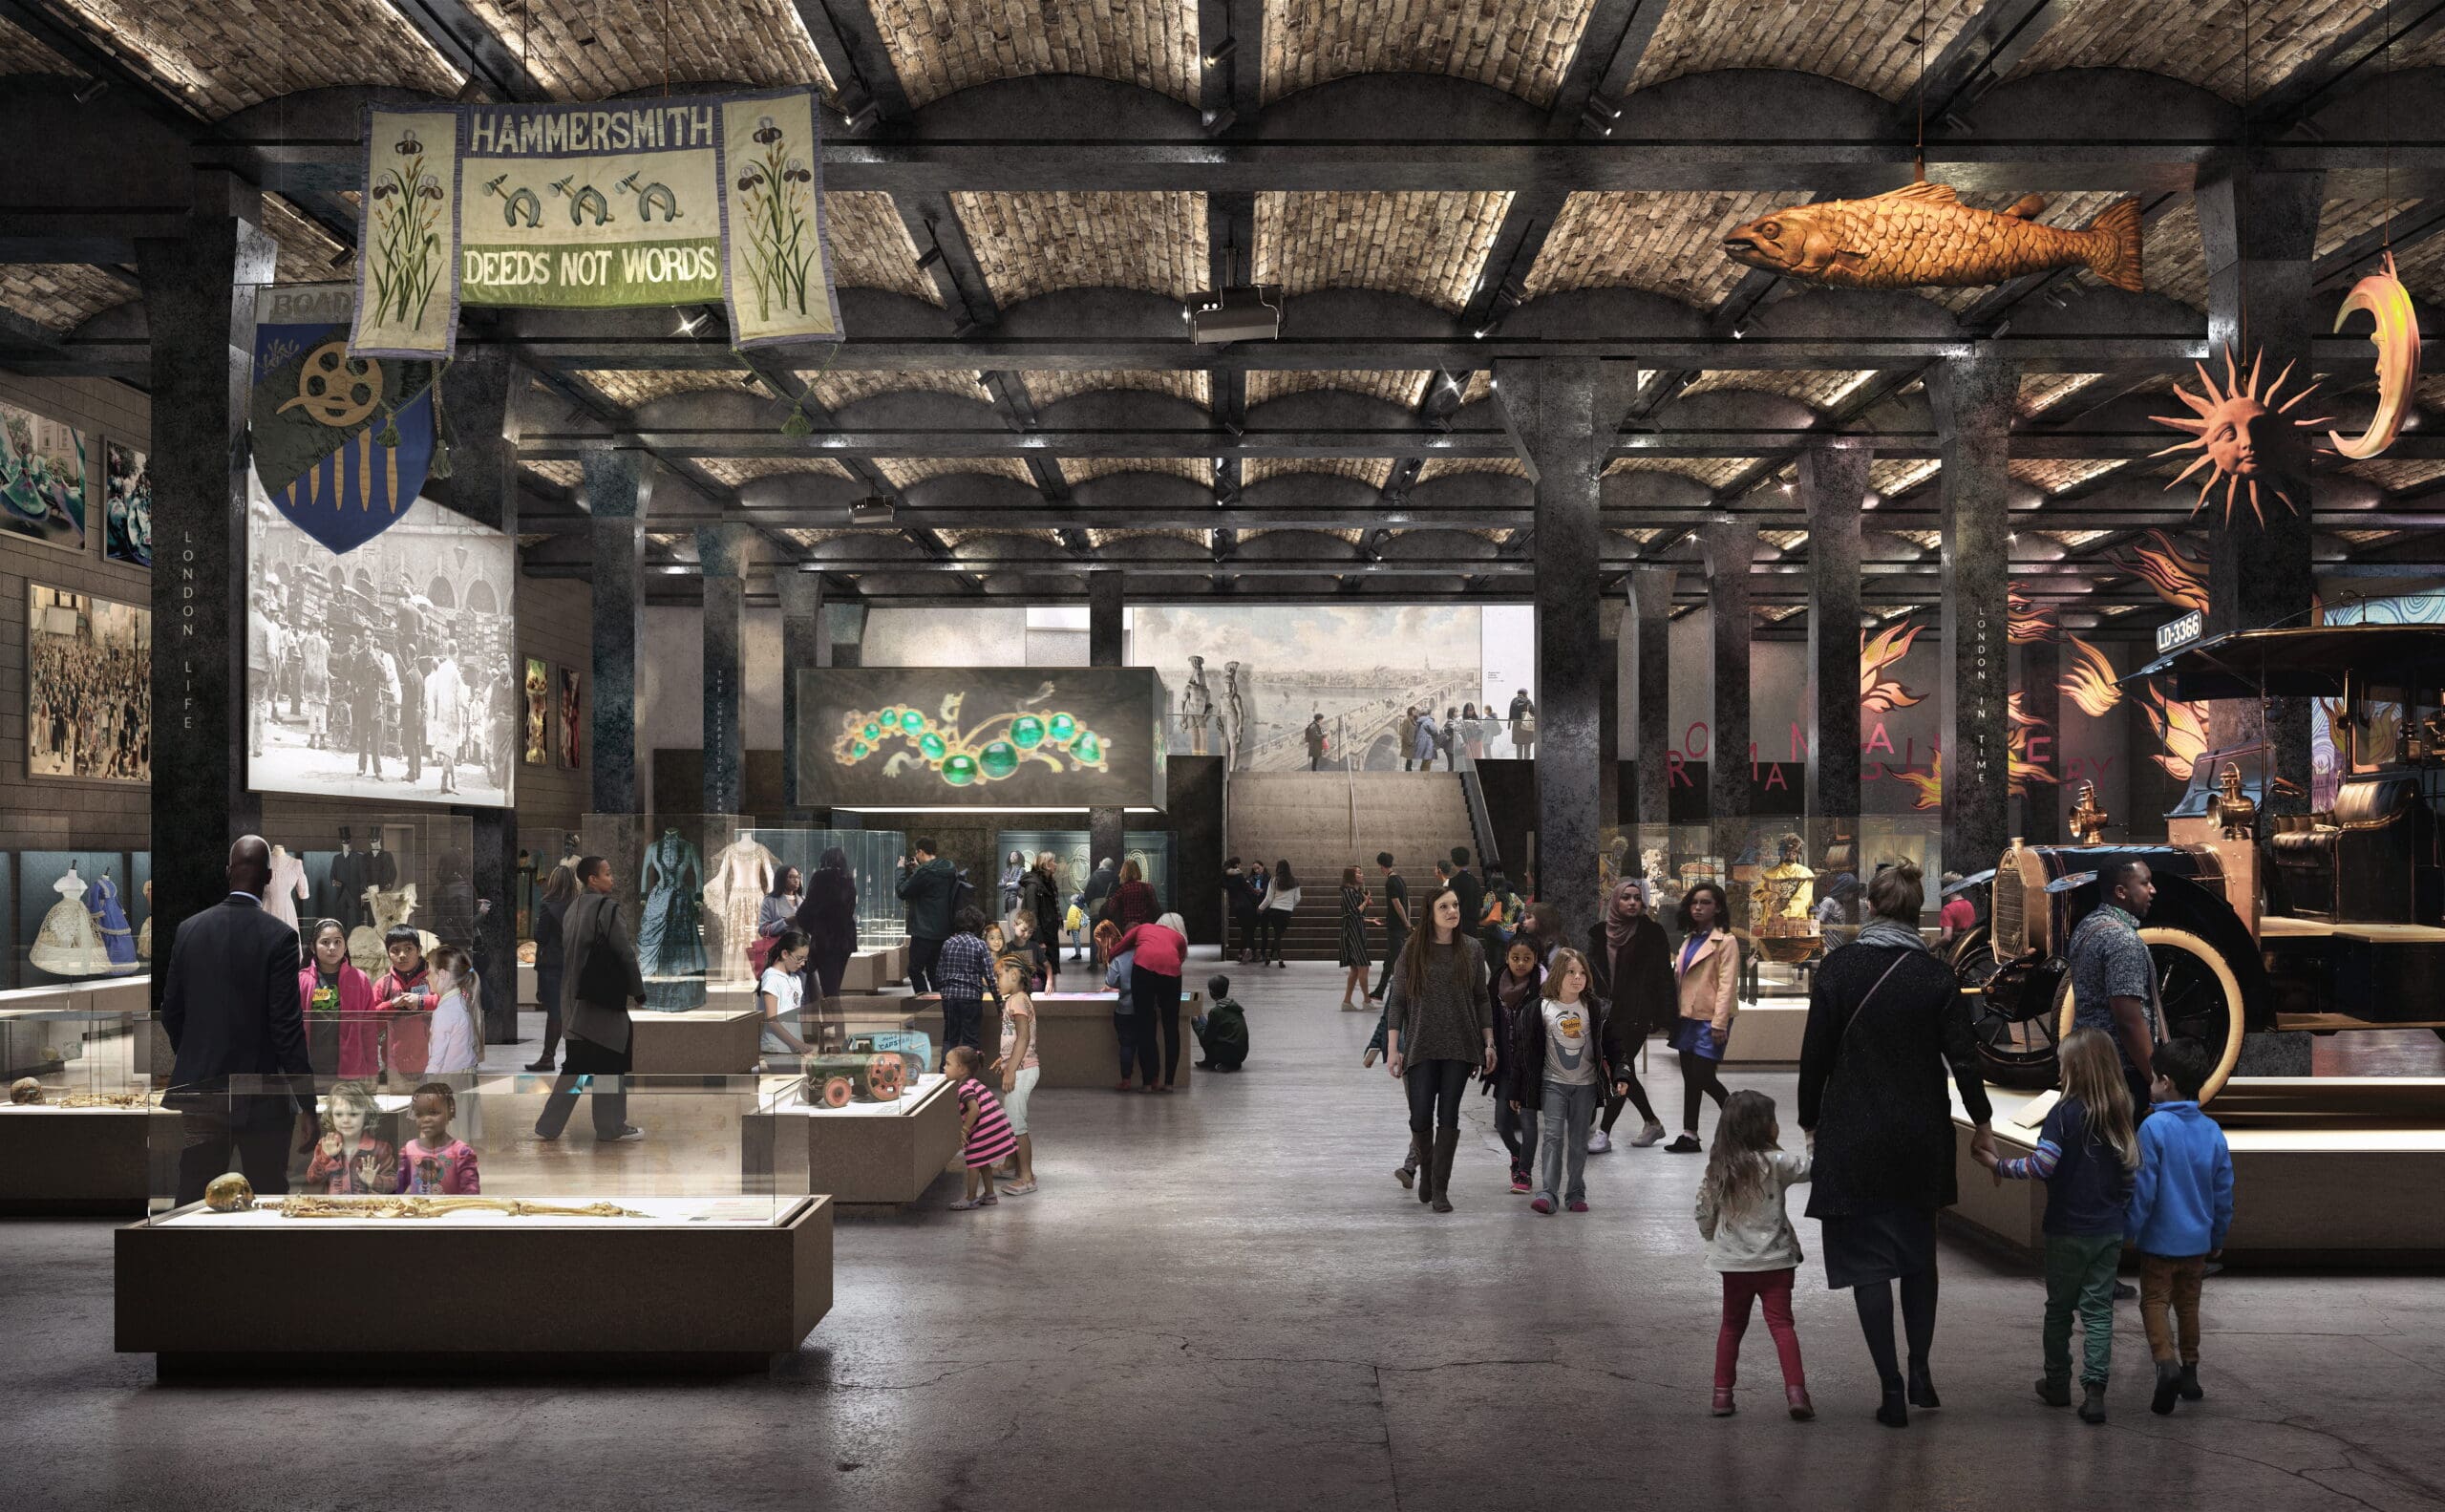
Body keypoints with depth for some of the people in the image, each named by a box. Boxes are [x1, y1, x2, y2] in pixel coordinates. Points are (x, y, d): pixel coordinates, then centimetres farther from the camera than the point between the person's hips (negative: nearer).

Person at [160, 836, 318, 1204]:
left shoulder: (189, 929, 1)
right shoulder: (279, 936, -13)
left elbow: (170, 1012, 7)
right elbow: (287, 1026, -14)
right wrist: (307, 1105, -10)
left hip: (200, 1091, 4)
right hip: (260, 1098, -4)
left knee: (194, 1197, 8)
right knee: (268, 1197, 8)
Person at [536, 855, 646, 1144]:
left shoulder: (573, 908, 10)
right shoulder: (606, 907, -14)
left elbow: (566, 950, 14)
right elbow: (624, 952, -14)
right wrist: (639, 990, -6)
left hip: (576, 997, 8)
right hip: (604, 997, -8)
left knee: (576, 1063, 13)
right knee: (609, 1063, 3)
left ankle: (548, 1126, 13)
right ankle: (611, 1127, 10)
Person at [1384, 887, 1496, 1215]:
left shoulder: (1472, 950, 4)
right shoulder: (1413, 950, -1)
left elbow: (1482, 999, 10)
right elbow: (1397, 1001, 1)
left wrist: (1489, 1043, 5)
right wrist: (1392, 1049, -3)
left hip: (1459, 1046, 1)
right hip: (1421, 1047, -1)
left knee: (1448, 1116, 0)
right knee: (1420, 1117, -2)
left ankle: (1440, 1188, 8)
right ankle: (1427, 1166, 27)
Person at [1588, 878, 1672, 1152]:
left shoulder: (1652, 932, -4)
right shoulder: (1600, 932, 7)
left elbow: (1663, 976, -6)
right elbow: (1592, 971, 12)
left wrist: (1665, 1016, -10)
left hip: (1636, 1013, -5)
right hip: (1608, 1012, 5)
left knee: (1621, 1069, -7)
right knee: (1623, 1070, 10)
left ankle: (1603, 1132, -3)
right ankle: (1652, 1123, 27)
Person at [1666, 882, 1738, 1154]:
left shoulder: (1726, 942, -7)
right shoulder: (1689, 940, 16)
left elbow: (1727, 985, -13)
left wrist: (1719, 1024, -19)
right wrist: (1676, 1014, 9)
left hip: (1710, 1019, -7)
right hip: (1688, 1017, 7)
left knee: (1703, 1076, -9)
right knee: (1690, 1078, 7)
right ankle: (1689, 1136, 11)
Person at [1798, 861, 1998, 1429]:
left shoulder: (1838, 967, -8)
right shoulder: (1936, 975, -4)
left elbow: (1815, 1053, -7)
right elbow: (1962, 1057, -2)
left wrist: (1810, 1119, 7)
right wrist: (1981, 1121, 12)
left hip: (1853, 1137, -2)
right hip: (1920, 1139, 3)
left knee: (1867, 1259, 3)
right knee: (1918, 1252, 20)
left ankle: (1892, 1391, 0)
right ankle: (1919, 1372, 19)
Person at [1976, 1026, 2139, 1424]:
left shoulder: (2064, 1113, -17)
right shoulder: (2119, 1116, 1)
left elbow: (2041, 1165, -26)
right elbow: (2130, 1171, 8)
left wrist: (1999, 1166, -13)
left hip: (2067, 1231, -4)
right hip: (2109, 1232, 4)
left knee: (2059, 1307, 12)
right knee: (2099, 1309, 6)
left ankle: (2058, 1383, 23)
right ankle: (2094, 1391, -1)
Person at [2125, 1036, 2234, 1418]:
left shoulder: (2154, 1128, -17)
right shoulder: (2213, 1131, 0)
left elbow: (2143, 1188, -16)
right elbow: (2224, 1192, 6)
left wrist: (2129, 1230, -4)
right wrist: (2218, 1237, 18)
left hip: (2160, 1239, -5)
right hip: (2198, 1241, 5)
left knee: (2154, 1303, 1)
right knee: (2188, 1305, 18)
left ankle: (2167, 1362, -20)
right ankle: (2190, 1371, 26)